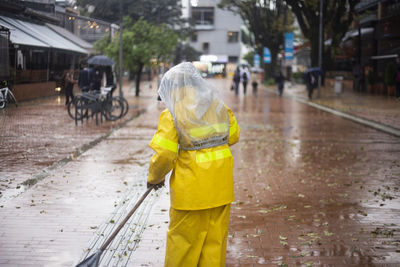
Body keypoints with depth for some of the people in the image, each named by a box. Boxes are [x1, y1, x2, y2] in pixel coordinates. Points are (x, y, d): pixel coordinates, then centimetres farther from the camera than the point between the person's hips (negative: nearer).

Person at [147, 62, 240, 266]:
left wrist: (154, 178, 2)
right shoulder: (218, 106, 5)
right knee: (215, 235, 13)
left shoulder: (172, 115, -12)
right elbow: (233, 136, 14)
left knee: (183, 236, 9)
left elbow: (164, 154, -15)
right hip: (220, 185, 5)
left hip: (191, 186, -5)